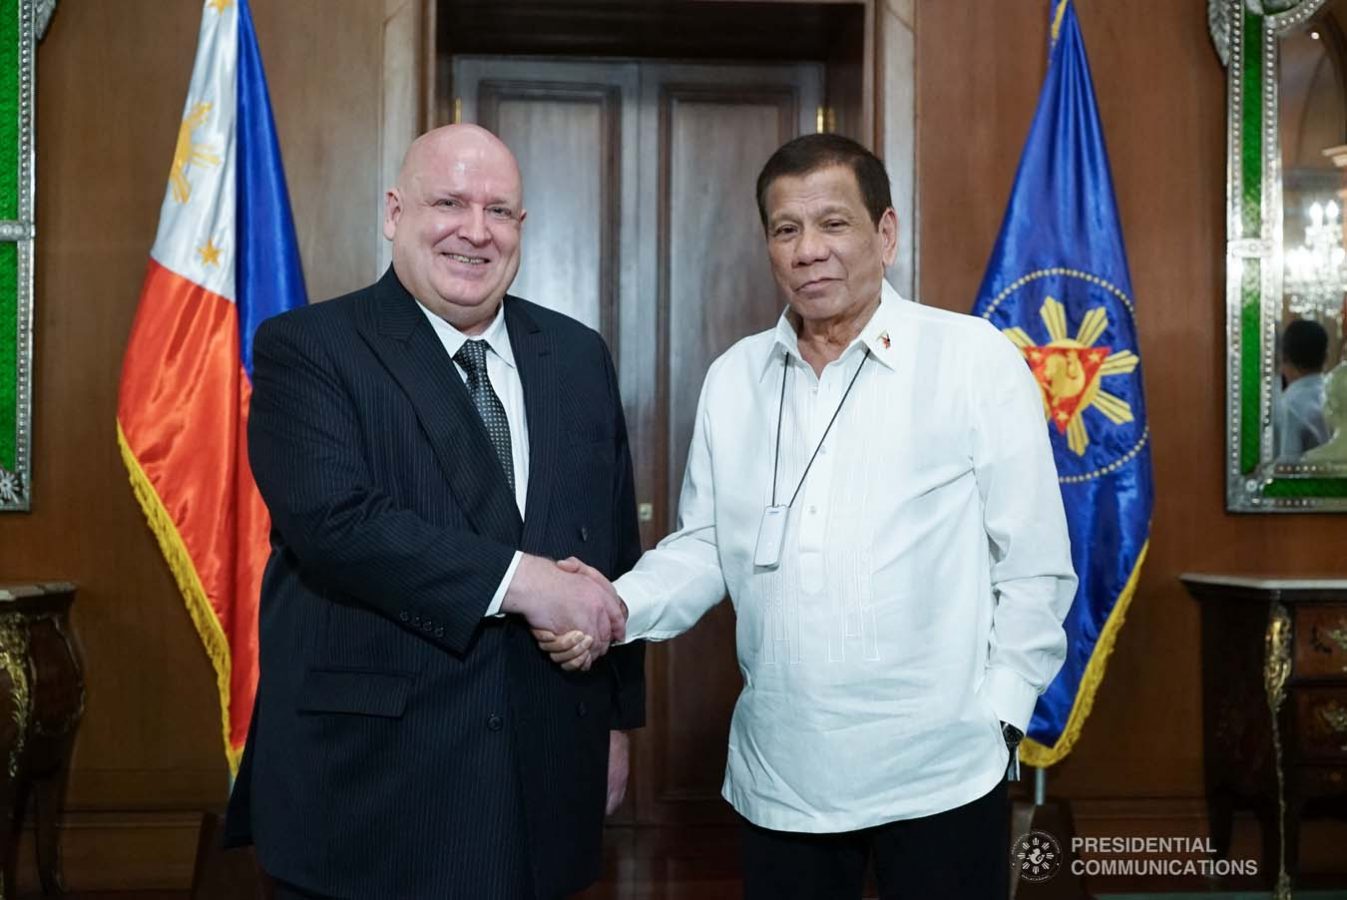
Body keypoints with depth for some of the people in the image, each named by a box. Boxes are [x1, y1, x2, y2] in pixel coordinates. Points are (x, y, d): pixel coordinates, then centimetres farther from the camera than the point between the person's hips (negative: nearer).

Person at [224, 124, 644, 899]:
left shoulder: (578, 356, 9)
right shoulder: (305, 349, -5)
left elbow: (617, 548, 12)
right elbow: (333, 521, -20)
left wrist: (618, 717, 12)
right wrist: (518, 579, -23)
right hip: (367, 778, -4)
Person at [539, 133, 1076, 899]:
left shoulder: (976, 358, -6)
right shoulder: (733, 378, 5)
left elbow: (1034, 563, -4)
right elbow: (706, 546, 7)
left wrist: (999, 715, -7)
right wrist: (617, 607, -9)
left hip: (940, 773, -3)